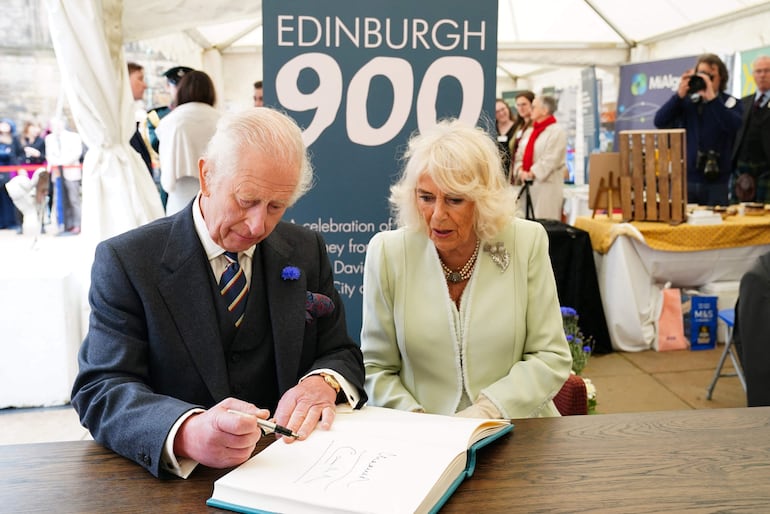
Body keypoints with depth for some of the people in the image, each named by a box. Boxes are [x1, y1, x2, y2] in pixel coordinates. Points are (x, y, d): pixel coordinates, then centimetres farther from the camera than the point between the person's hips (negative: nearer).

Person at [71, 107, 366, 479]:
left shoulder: (306, 252, 4)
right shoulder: (125, 262, -8)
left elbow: (342, 354, 8)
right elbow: (101, 390, -14)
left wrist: (323, 383, -16)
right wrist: (186, 433, -34)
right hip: (168, 477, -2)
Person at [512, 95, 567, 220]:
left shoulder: (557, 131, -6)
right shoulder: (529, 131, 20)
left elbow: (551, 159, -15)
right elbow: (519, 155, 17)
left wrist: (532, 173, -15)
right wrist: (520, 171, -2)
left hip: (547, 184, -7)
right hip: (527, 184, 8)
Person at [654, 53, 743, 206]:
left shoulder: (731, 103, 3)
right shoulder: (686, 101, 8)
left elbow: (735, 127, -18)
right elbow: (660, 122, -4)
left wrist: (712, 98, -21)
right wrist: (679, 95, -13)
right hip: (685, 179, 2)